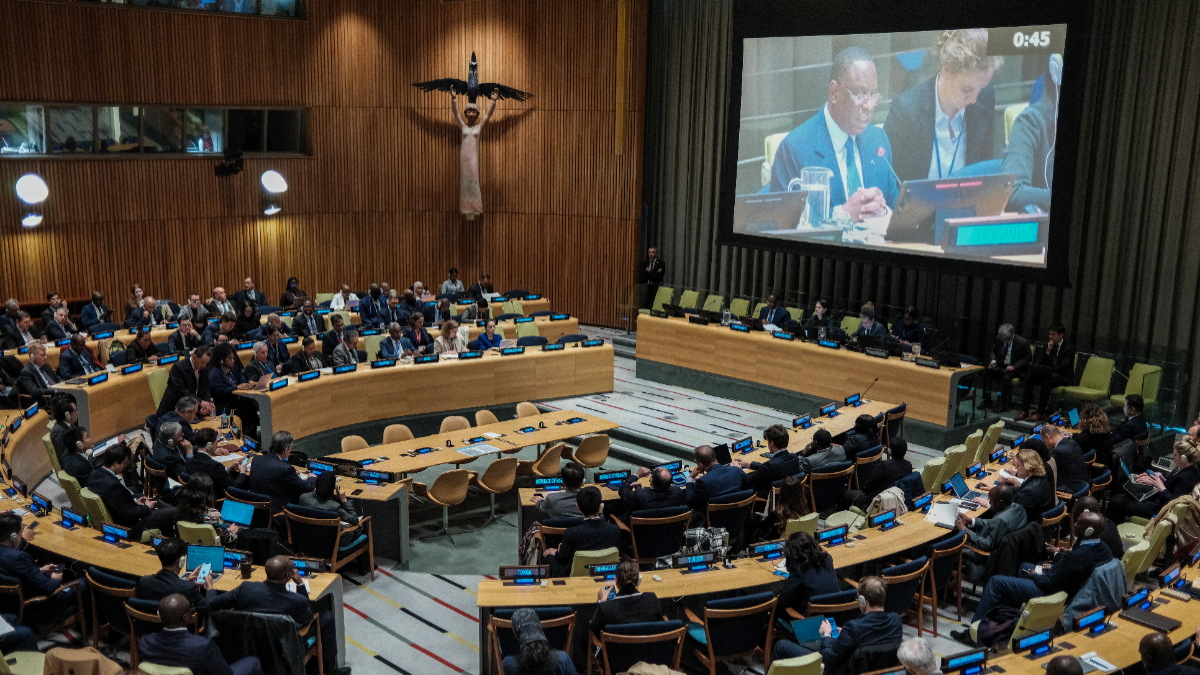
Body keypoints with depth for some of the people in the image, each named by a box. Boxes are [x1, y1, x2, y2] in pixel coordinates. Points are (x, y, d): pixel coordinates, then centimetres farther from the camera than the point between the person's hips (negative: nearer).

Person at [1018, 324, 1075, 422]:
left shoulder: (1069, 347, -5)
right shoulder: (1047, 345, 12)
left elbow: (1063, 367, -17)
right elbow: (1040, 363, 5)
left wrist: (1047, 369, -25)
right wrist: (1048, 351, -10)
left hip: (1062, 376, -5)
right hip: (1048, 373, 5)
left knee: (1046, 381, -37)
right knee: (1029, 379, -23)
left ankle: (1040, 413, -33)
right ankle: (1025, 410, -27)